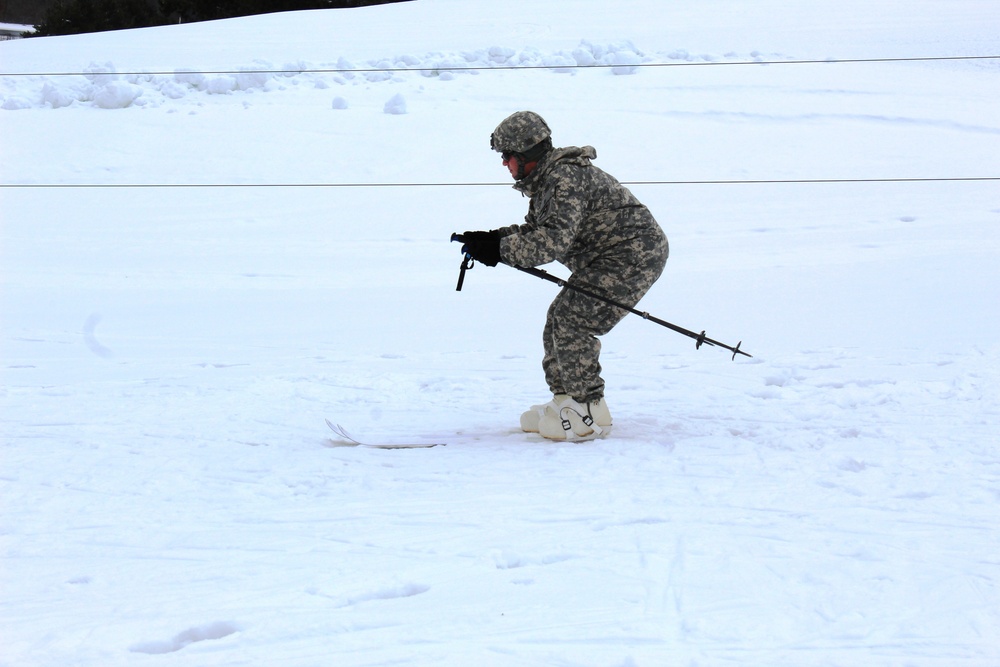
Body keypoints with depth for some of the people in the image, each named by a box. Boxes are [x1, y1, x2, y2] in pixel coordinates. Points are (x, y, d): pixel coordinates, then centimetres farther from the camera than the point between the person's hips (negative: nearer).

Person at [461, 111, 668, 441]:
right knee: (559, 318, 11)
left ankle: (588, 414, -7)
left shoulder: (565, 179, -22)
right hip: (608, 259, 11)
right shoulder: (547, 179, 12)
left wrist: (498, 250, -28)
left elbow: (553, 240, -31)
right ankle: (566, 399, 19)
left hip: (634, 255, -11)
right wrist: (491, 238, 1)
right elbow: (534, 231, 16)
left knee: (572, 322, -14)